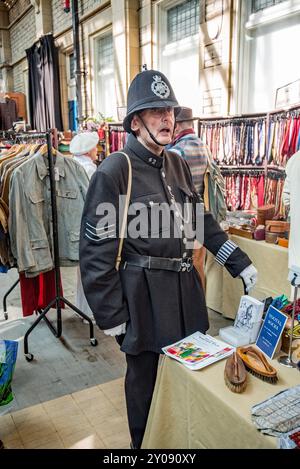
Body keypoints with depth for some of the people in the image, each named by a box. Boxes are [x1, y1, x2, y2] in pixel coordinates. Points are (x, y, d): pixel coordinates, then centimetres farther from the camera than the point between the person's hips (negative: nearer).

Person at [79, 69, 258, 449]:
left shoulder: (177, 165, 8)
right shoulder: (114, 171, -13)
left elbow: (201, 220, 15)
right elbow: (96, 250, -13)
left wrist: (240, 263, 8)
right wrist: (112, 317, -11)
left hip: (184, 289, 7)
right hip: (142, 296, -6)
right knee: (145, 377, 11)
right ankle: (143, 444, 39)